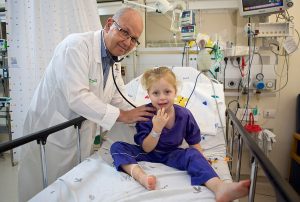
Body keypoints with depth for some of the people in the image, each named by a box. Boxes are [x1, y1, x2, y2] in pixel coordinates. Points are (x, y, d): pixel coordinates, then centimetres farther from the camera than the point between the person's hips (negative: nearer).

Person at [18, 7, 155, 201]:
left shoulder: (115, 61, 4)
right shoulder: (76, 45, -21)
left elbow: (119, 98, 8)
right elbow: (77, 97, -30)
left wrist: (142, 116, -7)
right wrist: (122, 115, -25)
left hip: (82, 138, 7)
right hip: (50, 133, -6)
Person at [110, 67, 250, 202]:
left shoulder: (184, 115, -12)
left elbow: (195, 144, 0)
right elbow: (146, 148, -16)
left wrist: (200, 162, -18)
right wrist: (157, 128, -32)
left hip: (171, 155, 1)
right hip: (148, 153, 0)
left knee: (192, 154, -29)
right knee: (117, 146, -21)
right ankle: (141, 176, -43)